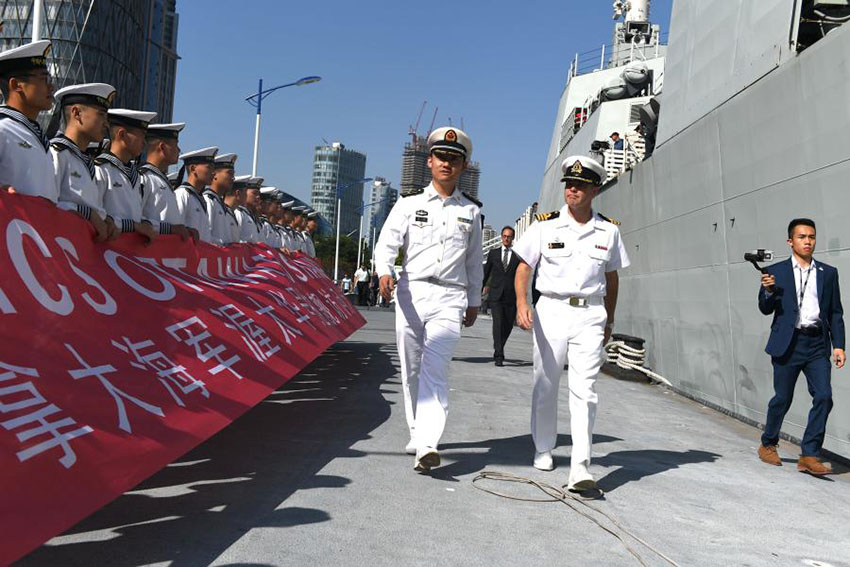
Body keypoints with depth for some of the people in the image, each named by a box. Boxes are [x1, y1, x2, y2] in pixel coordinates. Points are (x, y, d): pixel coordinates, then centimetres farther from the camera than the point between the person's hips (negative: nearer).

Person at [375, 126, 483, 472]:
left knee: (435, 370, -15)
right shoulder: (410, 203, 7)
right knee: (411, 371, 8)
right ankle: (417, 434, 24)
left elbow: (475, 261, 20)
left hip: (449, 299, -1)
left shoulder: (471, 211, 13)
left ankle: (427, 445, -22)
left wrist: (474, 301, 22)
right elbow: (387, 243, -3)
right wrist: (385, 273, -23)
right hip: (410, 293, 1)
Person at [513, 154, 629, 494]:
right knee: (546, 385, 8)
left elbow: (611, 277, 16)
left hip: (590, 316, 0)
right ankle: (543, 449, 28)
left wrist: (609, 320, 15)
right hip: (551, 311, 0)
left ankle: (580, 468, -7)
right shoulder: (545, 225, 2)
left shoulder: (609, 231, 7)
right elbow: (524, 267, 3)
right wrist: (522, 303, -11)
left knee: (584, 391, -7)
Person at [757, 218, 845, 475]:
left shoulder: (828, 273, 11)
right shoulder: (775, 272, 3)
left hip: (818, 344, 3)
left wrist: (838, 345, 5)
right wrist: (769, 291, -19)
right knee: (782, 398, 6)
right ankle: (767, 445, 26)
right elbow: (766, 309, 2)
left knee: (823, 397, -8)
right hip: (788, 343, -2)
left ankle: (809, 456, 0)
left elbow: (835, 312, 12)